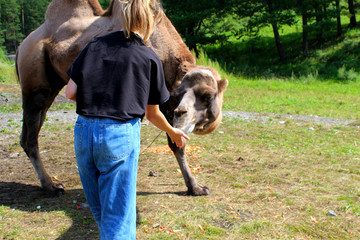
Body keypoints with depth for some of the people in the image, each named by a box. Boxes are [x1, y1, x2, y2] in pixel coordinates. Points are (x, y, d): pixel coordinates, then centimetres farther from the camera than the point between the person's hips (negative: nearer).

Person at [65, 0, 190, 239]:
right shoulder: (149, 59, -3)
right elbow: (152, 113, 5)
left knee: (99, 208, 23)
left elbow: (71, 92, 0)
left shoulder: (95, 46, 4)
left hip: (84, 131, 4)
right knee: (118, 212, 7)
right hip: (120, 134, -4)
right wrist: (173, 132, 24)